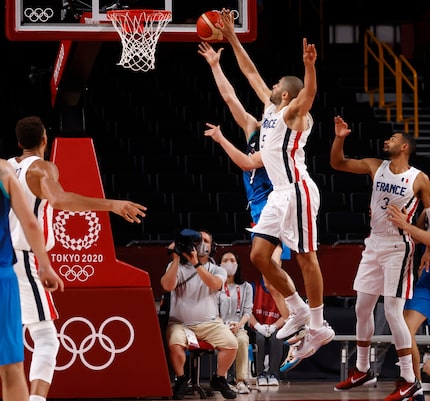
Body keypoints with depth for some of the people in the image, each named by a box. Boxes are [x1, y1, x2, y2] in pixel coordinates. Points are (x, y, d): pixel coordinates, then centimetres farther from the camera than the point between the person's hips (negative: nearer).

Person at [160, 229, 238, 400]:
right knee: (175, 344, -34)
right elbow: (167, 286, -15)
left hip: (209, 323, 2)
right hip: (180, 322, -2)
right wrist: (176, 258, -16)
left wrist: (196, 263, -25)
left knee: (231, 344, -23)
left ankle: (219, 379, 4)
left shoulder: (217, 270, 8)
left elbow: (215, 284, -16)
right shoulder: (177, 266, 5)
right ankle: (180, 379, -6)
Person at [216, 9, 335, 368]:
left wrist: (310, 66, -48)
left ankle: (318, 326, 1)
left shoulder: (294, 112, -7)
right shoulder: (270, 107, 16)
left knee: (305, 258, -5)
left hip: (298, 191, -9)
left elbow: (309, 92, -29)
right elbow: (251, 73, 25)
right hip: (279, 193, 9)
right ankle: (299, 311, 17)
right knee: (259, 255, 6)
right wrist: (232, 39, 24)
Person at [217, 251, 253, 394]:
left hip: (239, 327, 1)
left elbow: (248, 311, 7)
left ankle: (241, 380, -38)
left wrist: (238, 325, -14)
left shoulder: (246, 287, 17)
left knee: (242, 340, -35)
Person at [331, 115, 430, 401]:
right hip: (374, 246, 6)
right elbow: (337, 163, 6)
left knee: (393, 313, -12)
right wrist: (339, 138, -10)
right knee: (362, 308, 12)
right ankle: (363, 371, 26)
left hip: (398, 249, -6)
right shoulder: (376, 166, 4)